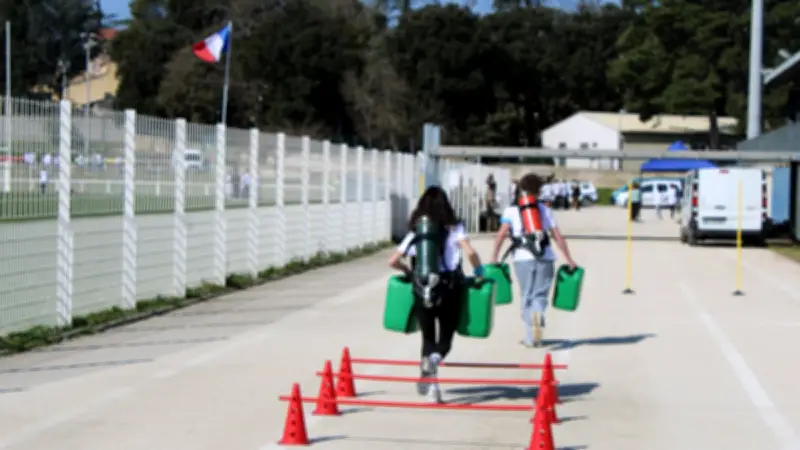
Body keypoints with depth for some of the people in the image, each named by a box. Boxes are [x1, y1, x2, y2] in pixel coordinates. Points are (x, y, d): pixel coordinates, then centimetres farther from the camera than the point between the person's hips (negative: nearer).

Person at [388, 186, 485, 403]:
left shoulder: (415, 233, 8)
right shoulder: (453, 228, 0)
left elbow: (393, 261, 6)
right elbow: (470, 252, -15)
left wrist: (408, 270, 24)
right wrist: (479, 271, 2)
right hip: (449, 289, -2)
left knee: (428, 337, 15)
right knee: (446, 337, 9)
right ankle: (435, 358, -26)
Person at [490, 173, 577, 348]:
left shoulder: (511, 210, 9)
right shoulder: (545, 210, 15)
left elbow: (501, 234, -5)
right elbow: (558, 237, 10)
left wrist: (494, 258, -9)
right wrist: (569, 260, 12)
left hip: (523, 258, -1)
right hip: (546, 258, 1)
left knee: (527, 296, 10)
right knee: (540, 294, 8)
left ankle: (530, 337, 6)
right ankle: (538, 314, -25)